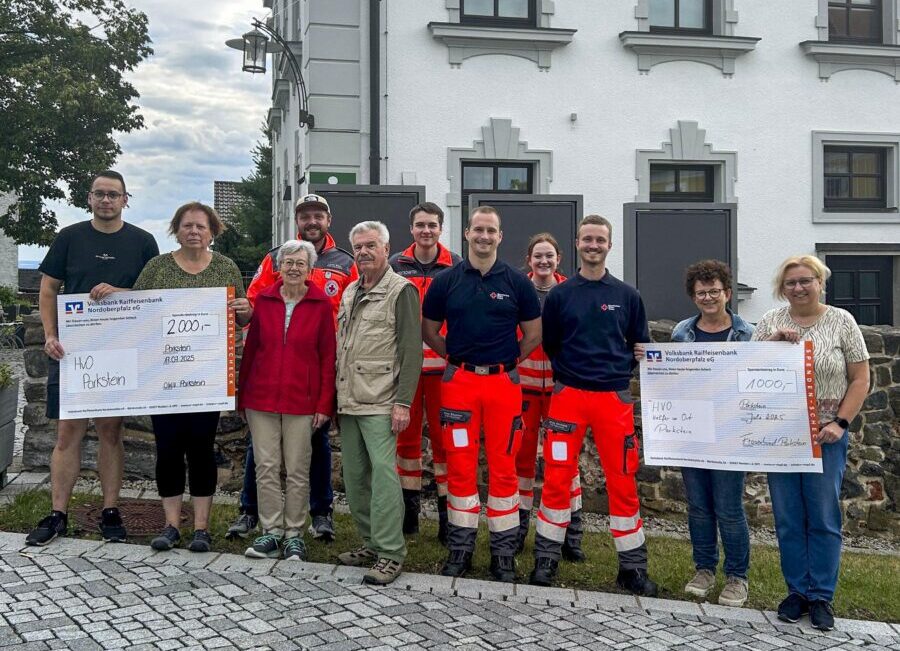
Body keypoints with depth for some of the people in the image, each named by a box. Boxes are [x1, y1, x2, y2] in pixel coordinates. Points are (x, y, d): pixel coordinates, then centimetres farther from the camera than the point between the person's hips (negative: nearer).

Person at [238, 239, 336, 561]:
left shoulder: (321, 304, -2)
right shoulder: (263, 300, 5)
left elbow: (328, 357, -2)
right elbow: (250, 348, 9)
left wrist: (324, 403, -6)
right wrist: (240, 395, 8)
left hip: (301, 400, -2)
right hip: (261, 398, 2)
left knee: (298, 471, 4)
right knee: (266, 468, 5)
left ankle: (294, 535, 16)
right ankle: (272, 533, 16)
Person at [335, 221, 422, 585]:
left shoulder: (401, 291, -5)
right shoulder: (349, 293, 18)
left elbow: (411, 351, -10)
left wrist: (403, 402, -17)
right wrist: (335, 398, 17)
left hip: (379, 404, -7)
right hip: (347, 402, 8)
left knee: (383, 472, -11)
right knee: (355, 476, 10)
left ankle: (390, 553, -5)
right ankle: (370, 544, 21)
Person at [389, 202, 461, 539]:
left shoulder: (456, 266, 3)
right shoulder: (395, 265, 6)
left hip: (444, 365, -2)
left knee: (443, 437, 1)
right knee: (407, 436, 8)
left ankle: (448, 512, 9)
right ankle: (409, 509, 19)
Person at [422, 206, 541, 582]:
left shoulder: (517, 281, 4)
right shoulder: (446, 281, 5)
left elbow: (534, 334, 11)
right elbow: (429, 331, 14)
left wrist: (508, 361, 7)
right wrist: (458, 357, 8)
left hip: (504, 383, 0)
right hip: (459, 382, 1)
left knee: (504, 469, 2)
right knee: (460, 467, 3)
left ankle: (503, 553, 12)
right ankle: (460, 548, 15)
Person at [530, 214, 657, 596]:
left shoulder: (627, 296, 7)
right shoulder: (560, 295, 6)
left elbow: (641, 346, 13)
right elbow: (548, 344, 11)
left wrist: (619, 369, 1)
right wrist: (569, 370, 2)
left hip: (615, 397, 1)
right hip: (568, 395, 0)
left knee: (623, 482, 2)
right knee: (557, 478, 0)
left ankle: (633, 567, 13)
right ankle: (547, 558, 13)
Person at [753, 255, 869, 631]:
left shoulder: (841, 322, -1)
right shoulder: (770, 321, 5)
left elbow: (860, 380, -1)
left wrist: (840, 423, -11)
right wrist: (772, 342, -12)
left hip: (824, 436, -2)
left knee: (823, 518, 4)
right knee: (788, 519, 8)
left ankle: (821, 596, 16)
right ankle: (797, 591, 21)